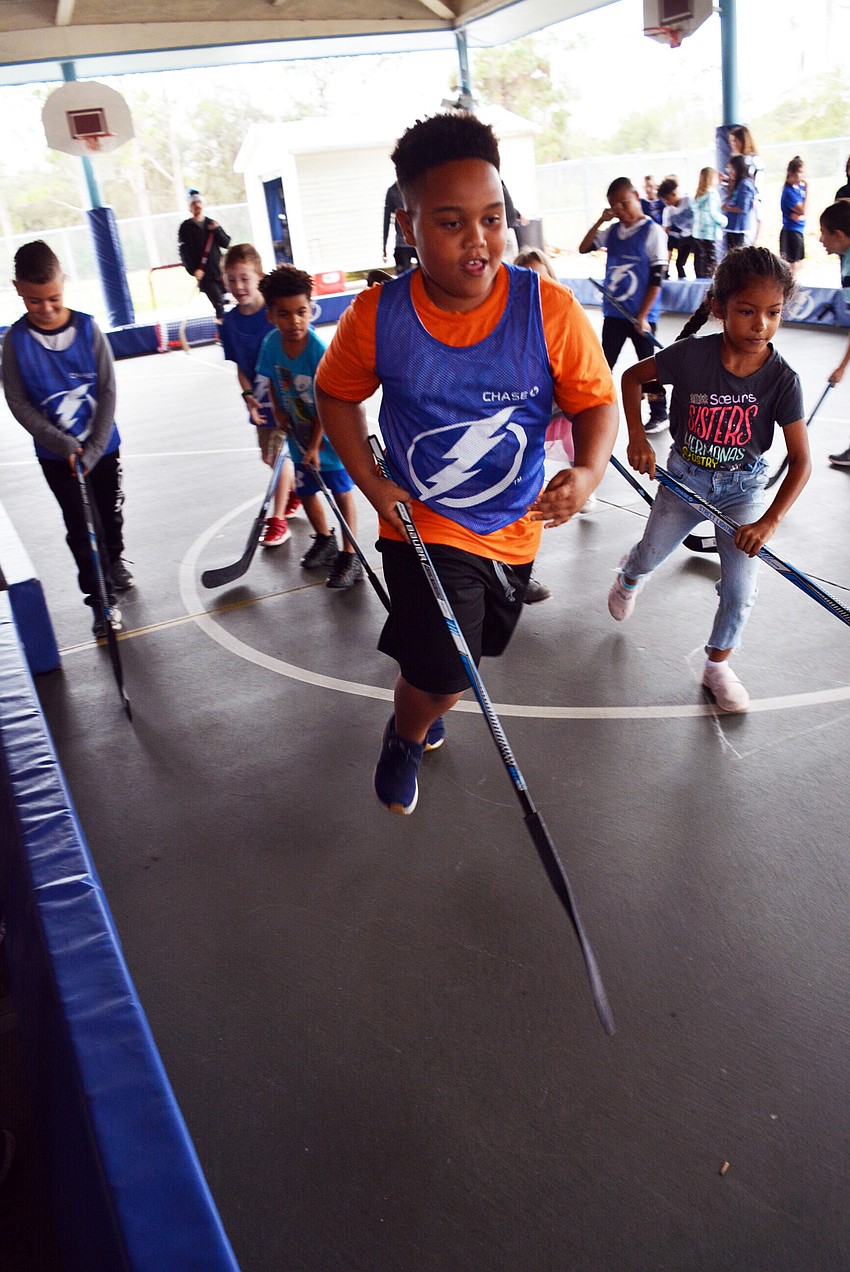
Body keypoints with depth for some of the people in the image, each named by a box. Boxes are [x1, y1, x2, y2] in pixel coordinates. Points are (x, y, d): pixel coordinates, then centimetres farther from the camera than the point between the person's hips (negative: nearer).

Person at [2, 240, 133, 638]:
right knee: (80, 528, 4)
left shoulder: (87, 328, -10)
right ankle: (102, 598, 15)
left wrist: (91, 450, -14)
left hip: (102, 446, 1)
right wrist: (66, 447, -17)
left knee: (111, 512, 19)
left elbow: (107, 392, -9)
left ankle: (114, 560, 48)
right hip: (56, 456, -1)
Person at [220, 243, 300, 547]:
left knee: (278, 455, -6)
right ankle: (294, 493, 45)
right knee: (271, 456, 17)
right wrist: (248, 396, -11)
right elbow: (240, 366, 3)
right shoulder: (230, 321, -2)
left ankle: (278, 520, 6)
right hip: (260, 400, 6)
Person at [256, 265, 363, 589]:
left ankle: (350, 557, 15)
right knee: (305, 490, 17)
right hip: (299, 434, 6)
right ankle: (324, 540, 42)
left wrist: (315, 445, -20)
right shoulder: (271, 344, -12)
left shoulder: (320, 350, -27)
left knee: (342, 493, 4)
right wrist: (279, 411, -3)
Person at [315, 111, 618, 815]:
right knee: (444, 682, -11)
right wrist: (371, 481, -8)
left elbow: (596, 400, -7)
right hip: (422, 527, -2)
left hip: (514, 530, 3)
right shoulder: (376, 316, -15)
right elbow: (337, 392, 3)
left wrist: (588, 470, -28)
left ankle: (420, 712, 61)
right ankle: (406, 735, 27)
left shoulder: (549, 309, -17)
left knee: (446, 665, 23)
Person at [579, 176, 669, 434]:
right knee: (604, 363, 11)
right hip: (613, 312, 5)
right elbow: (584, 248, 7)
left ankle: (659, 413, 19)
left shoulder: (652, 232, -10)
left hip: (641, 314, -5)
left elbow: (656, 278, -13)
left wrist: (643, 315, -17)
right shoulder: (612, 231, 6)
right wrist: (600, 220, -3)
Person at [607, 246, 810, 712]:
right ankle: (629, 575, 60)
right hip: (684, 477, 0)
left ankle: (717, 667, 23)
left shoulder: (781, 378, -22)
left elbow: (800, 459, -19)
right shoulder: (691, 355, -23)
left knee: (739, 590, -2)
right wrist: (637, 438, -15)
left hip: (743, 487, 0)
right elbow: (632, 377, -5)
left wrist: (769, 521, -29)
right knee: (650, 557, 20)